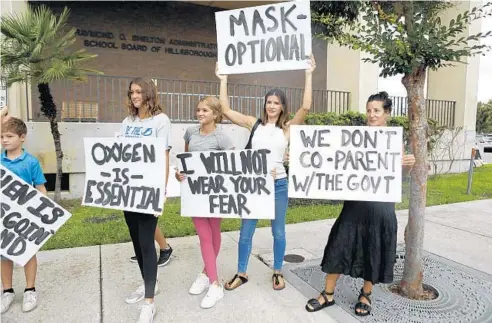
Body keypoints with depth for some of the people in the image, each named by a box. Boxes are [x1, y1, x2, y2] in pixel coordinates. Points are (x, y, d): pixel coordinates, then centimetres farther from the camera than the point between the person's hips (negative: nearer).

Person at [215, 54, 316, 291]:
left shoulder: (288, 127, 0)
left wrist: (309, 75, -14)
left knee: (278, 232, 13)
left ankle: (277, 272, 33)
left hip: (278, 184, -1)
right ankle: (241, 273, 29)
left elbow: (306, 107, -14)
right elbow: (226, 110, 1)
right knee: (246, 231, 10)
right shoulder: (254, 123, 4)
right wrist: (223, 81, 2)